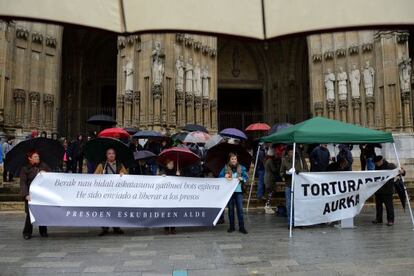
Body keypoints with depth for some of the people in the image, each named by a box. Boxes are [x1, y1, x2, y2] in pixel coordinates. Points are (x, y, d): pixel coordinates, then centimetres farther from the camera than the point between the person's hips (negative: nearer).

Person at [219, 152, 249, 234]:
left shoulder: (241, 168, 6)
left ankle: (241, 227, 5)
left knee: (240, 209, -3)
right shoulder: (225, 168, 4)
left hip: (238, 191, 0)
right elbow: (220, 177, 3)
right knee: (230, 209, 8)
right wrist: (225, 177, -16)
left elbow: (246, 177, 5)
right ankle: (231, 226, 19)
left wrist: (241, 179, -15)